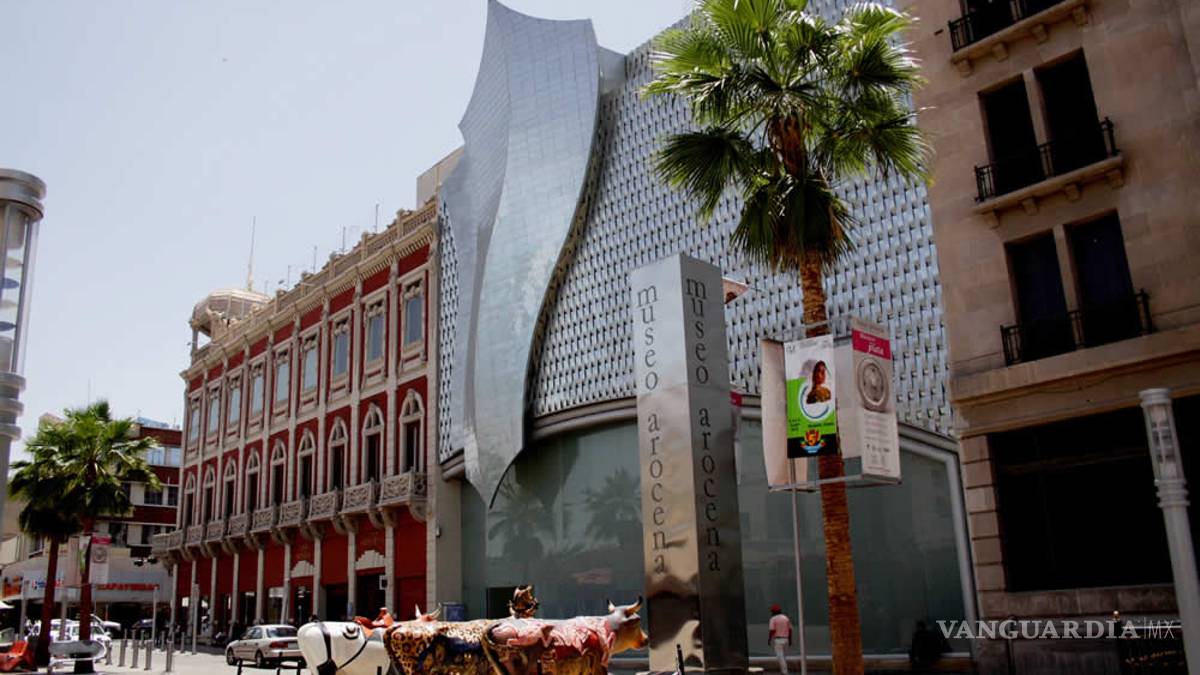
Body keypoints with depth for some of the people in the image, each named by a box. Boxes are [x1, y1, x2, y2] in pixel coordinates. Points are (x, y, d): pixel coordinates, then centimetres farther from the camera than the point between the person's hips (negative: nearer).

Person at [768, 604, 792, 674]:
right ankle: (784, 669, 20)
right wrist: (790, 640, 14)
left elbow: (771, 631, -15)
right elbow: (790, 630, 8)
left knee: (780, 656, -5)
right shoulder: (786, 618, 8)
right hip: (785, 639, 6)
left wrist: (769, 639, -7)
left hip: (777, 639, -6)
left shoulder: (773, 619, -9)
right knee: (784, 655, 19)